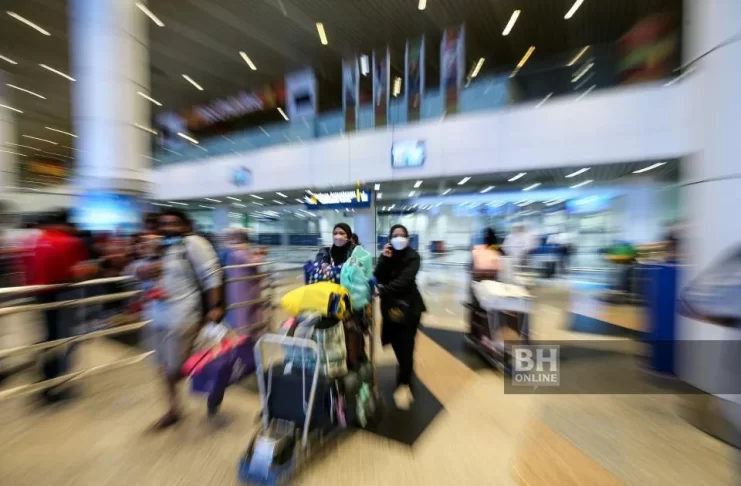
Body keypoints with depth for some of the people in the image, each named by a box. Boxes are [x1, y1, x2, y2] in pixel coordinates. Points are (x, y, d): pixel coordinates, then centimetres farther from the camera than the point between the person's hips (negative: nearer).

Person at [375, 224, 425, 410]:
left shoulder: (412, 256, -9)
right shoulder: (387, 255, 3)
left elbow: (404, 280, -23)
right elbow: (379, 279, -8)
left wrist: (383, 291, -31)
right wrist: (384, 259, -20)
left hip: (409, 306, -3)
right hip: (390, 305, 4)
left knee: (405, 346, -4)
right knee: (397, 345, 12)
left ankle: (404, 385, 18)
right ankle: (406, 378, 39)